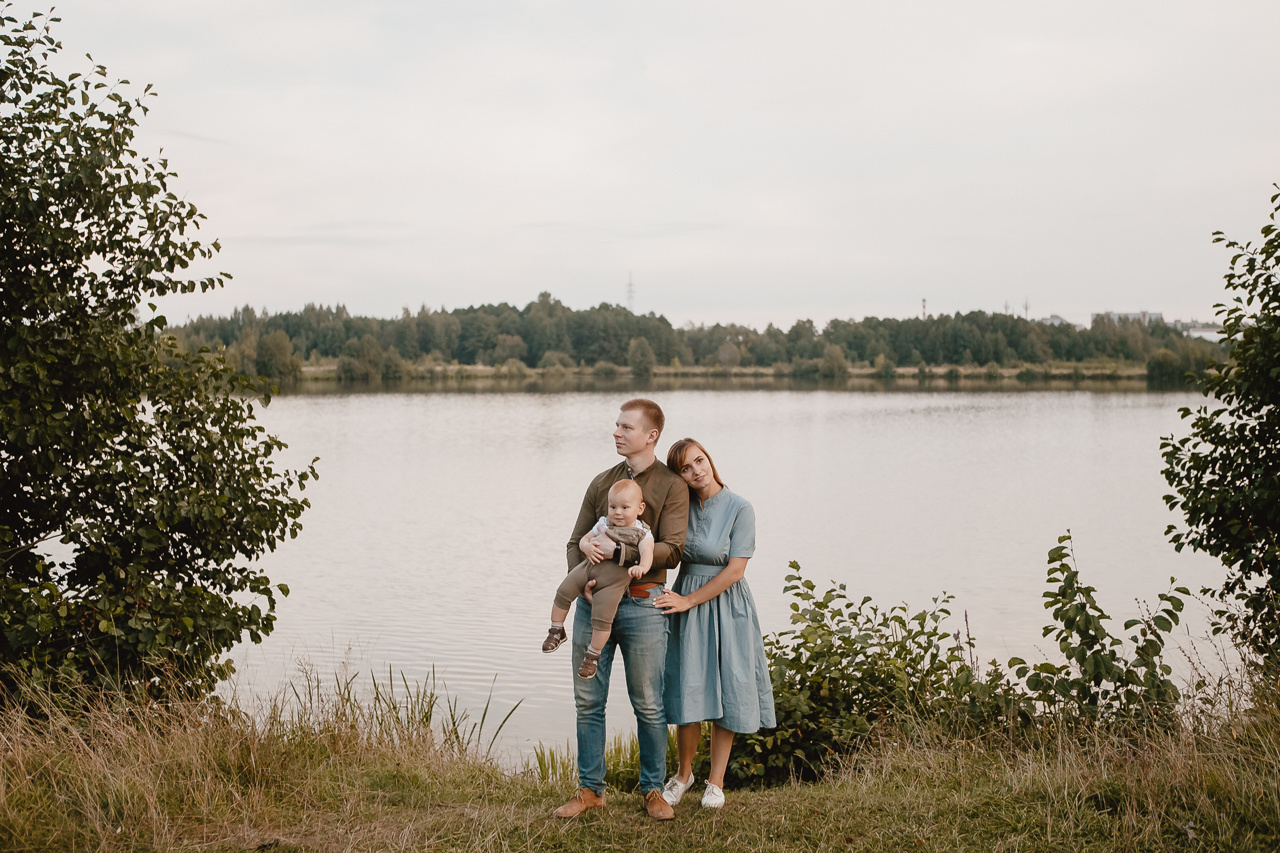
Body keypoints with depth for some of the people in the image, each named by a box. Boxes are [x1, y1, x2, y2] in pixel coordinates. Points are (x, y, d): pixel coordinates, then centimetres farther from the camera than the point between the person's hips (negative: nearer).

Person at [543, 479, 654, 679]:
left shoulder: (642, 533, -1)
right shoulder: (604, 524, 13)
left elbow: (647, 551, -18)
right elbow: (583, 539, 19)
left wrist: (641, 567, -41)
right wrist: (588, 547, -6)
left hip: (614, 579, -4)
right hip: (590, 566, 5)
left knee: (602, 618, -12)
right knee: (564, 592, -5)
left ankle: (593, 655, 5)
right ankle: (557, 630, 16)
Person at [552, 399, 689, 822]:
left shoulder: (672, 486, -1)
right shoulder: (602, 482, 13)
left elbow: (671, 550, -11)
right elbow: (575, 542, 14)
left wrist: (620, 549, -21)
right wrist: (581, 579, -6)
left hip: (642, 604, -4)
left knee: (648, 705, 3)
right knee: (588, 701, 7)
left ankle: (653, 790, 16)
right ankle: (590, 789, 17)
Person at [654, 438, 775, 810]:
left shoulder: (739, 509, -10)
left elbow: (735, 570, -13)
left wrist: (688, 601, -13)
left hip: (726, 605, -2)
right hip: (685, 604, 2)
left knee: (726, 692, 3)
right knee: (688, 691, 1)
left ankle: (716, 781, 17)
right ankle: (683, 773, 22)